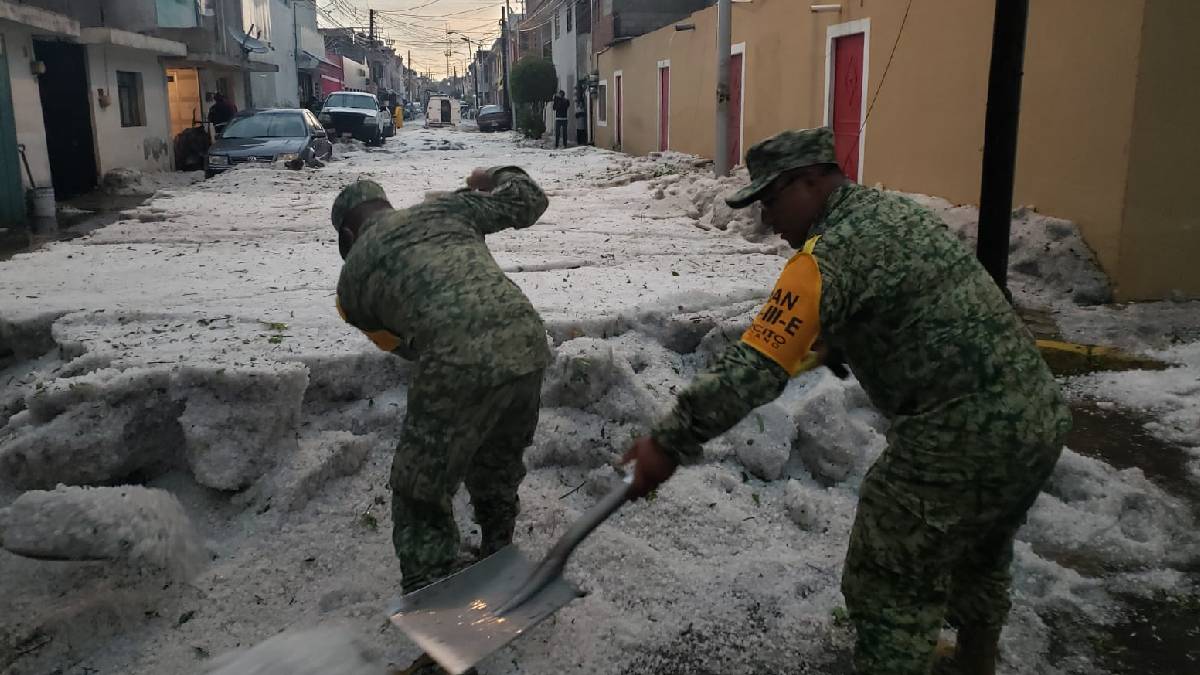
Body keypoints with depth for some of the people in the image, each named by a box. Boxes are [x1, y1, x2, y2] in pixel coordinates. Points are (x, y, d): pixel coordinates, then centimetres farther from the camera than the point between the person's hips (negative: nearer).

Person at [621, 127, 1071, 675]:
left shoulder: (831, 253, -17)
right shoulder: (891, 209, 11)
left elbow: (754, 368, -23)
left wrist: (669, 442, -19)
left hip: (958, 446, -10)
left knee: (892, 592, 5)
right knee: (980, 562, 30)